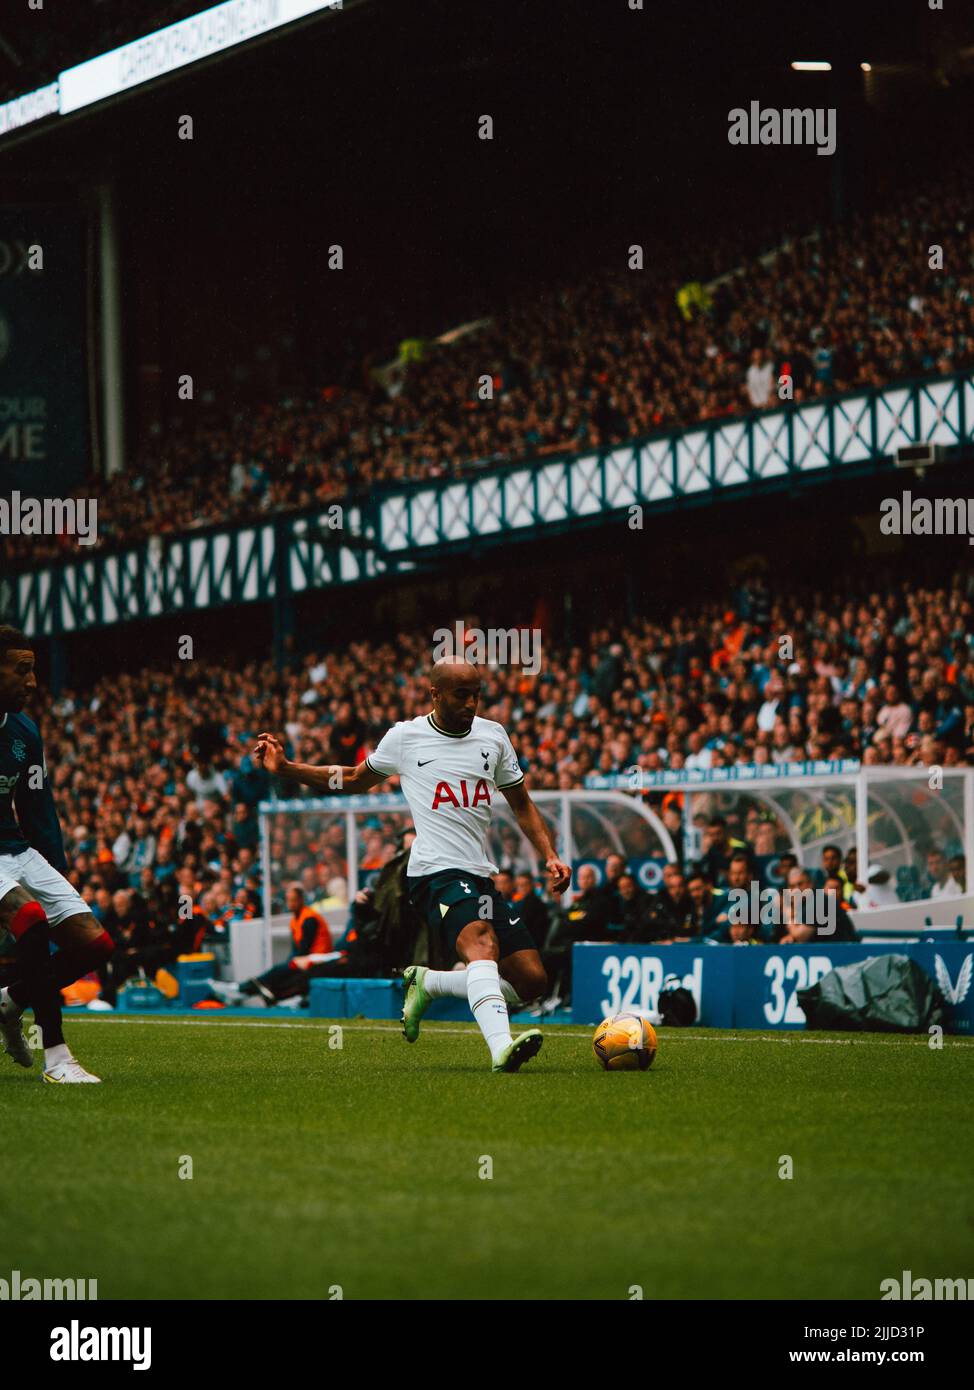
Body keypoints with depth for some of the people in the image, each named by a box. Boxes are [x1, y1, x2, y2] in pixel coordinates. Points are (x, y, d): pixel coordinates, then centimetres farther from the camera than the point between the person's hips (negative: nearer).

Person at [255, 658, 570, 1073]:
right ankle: (501, 1047, -55)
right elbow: (355, 779, 22)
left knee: (532, 980, -2)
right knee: (482, 942, -34)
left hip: (481, 878, 6)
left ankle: (427, 983, 16)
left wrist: (550, 857, 9)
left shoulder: (493, 736, 14)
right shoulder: (405, 737, 5)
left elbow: (522, 805, 23)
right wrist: (285, 768, 13)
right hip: (436, 871, -6)